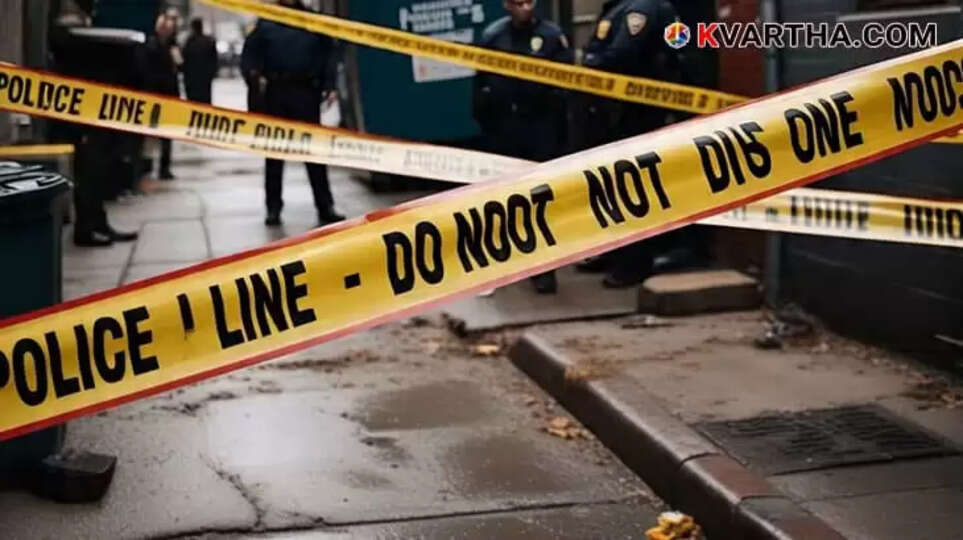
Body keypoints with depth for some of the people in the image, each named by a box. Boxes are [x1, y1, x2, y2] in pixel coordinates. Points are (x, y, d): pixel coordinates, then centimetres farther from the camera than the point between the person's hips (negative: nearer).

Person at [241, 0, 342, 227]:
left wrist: (329, 87, -2)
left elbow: (328, 55, 8)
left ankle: (325, 207, 1)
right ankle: (273, 208, 14)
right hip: (275, 92, 0)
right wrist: (255, 77, -12)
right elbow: (249, 55, 6)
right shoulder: (266, 23, 7)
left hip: (306, 92, 0)